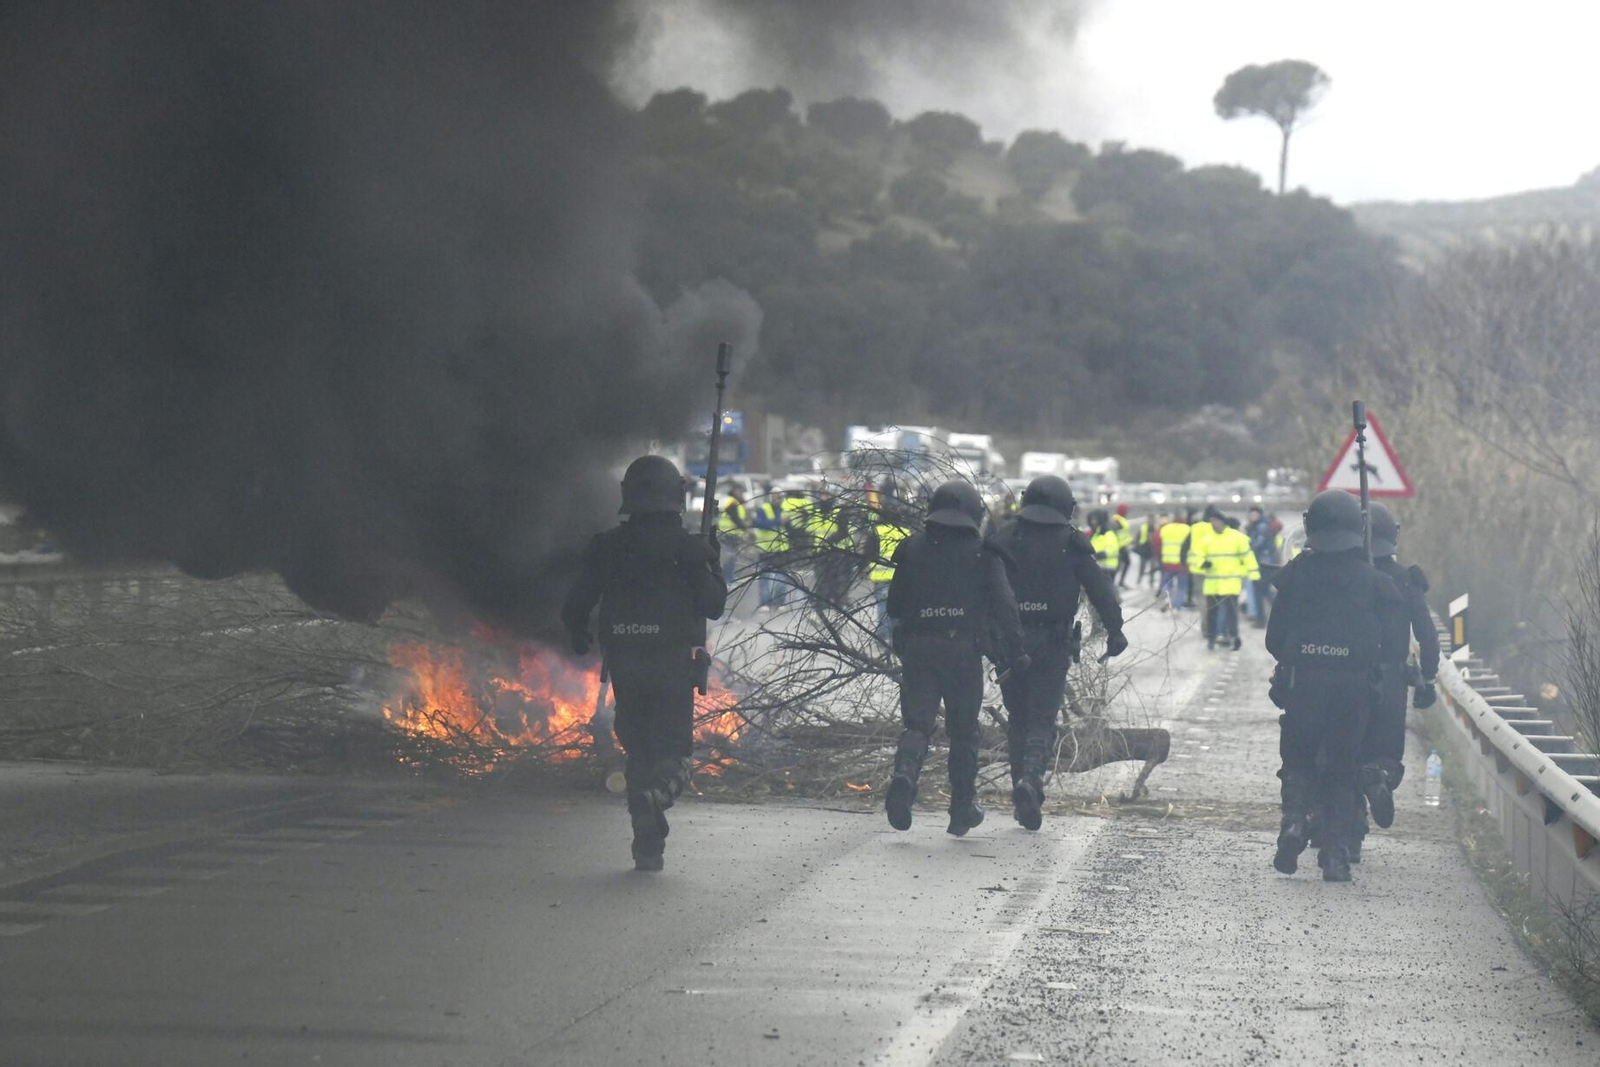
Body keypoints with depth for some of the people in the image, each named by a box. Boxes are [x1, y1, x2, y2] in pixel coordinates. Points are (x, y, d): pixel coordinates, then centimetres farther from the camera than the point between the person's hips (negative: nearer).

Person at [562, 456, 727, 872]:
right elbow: (713, 606, -1)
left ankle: (648, 845, 12)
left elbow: (576, 606, 3)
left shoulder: (606, 546, 2)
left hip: (623, 663, 2)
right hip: (672, 664, -2)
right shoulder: (688, 547, -5)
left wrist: (578, 635, 23)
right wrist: (711, 565, 15)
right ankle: (656, 796, -30)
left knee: (638, 751, 14)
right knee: (672, 750, 4)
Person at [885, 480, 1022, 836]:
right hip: (964, 650, -1)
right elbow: (1003, 604, -7)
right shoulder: (983, 554, 1)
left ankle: (905, 773, -30)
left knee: (917, 724, 2)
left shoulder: (912, 548, 7)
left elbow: (895, 606, 12)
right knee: (963, 731, 11)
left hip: (918, 648, 1)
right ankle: (962, 810, 17)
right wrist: (1013, 647, -5)